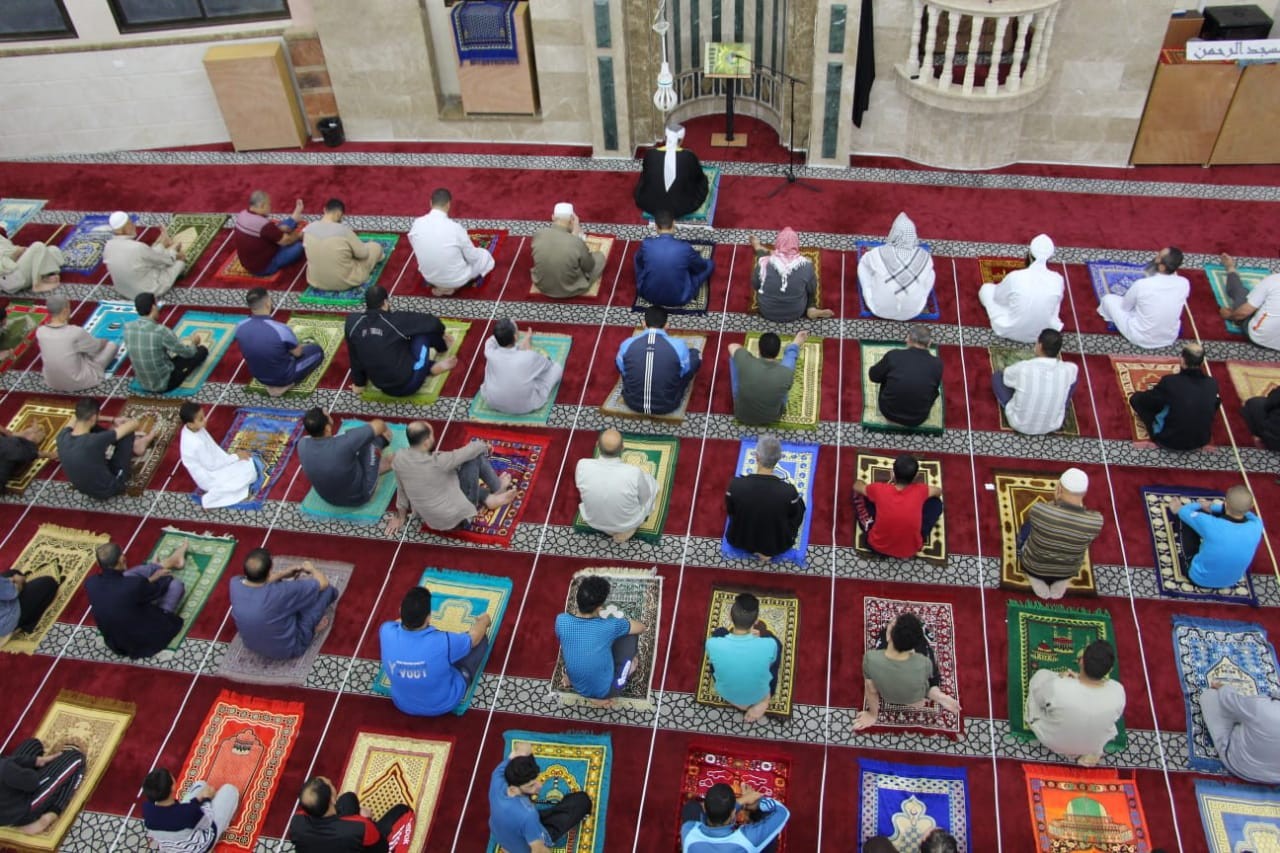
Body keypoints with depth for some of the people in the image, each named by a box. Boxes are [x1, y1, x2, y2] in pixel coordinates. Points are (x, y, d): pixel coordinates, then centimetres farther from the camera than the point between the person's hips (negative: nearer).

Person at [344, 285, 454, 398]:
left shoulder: (352, 323, -6)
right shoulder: (396, 320, -18)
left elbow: (355, 358, 7)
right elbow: (433, 322, -11)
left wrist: (359, 384, 22)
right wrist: (441, 334, 12)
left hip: (385, 389, 5)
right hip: (409, 384, -5)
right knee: (424, 330, 8)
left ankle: (433, 367, 23)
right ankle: (442, 346, 36)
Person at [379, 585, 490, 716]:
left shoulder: (387, 632, -28)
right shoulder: (443, 642, -37)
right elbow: (474, 637, -13)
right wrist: (484, 621, 10)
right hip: (444, 705, -3)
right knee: (480, 639, 10)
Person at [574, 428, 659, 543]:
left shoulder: (583, 466, -28)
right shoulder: (633, 473, -34)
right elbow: (644, 498, -12)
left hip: (594, 521, 2)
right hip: (627, 522, -2)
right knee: (650, 481, 22)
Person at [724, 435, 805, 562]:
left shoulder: (736, 485, -27)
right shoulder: (788, 491, -30)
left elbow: (730, 511, -5)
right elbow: (796, 516, -7)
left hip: (740, 540, 3)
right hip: (777, 545, -2)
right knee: (799, 503, 21)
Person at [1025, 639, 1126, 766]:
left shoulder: (1057, 686, -37)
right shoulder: (1118, 692, -30)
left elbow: (1039, 700, -13)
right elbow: (1116, 715, -5)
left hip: (1052, 741, -1)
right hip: (1093, 746, 2)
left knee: (1041, 674, 12)